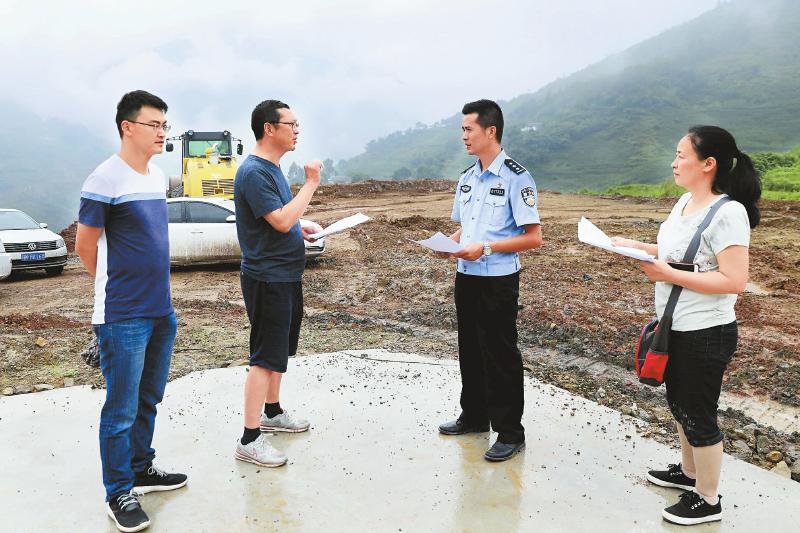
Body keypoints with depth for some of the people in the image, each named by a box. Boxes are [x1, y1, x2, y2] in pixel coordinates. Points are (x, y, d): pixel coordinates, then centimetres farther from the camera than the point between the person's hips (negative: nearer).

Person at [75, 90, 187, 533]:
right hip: (123, 316, -8)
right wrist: (118, 285, 5)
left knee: (149, 399, 18)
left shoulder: (157, 177, 11)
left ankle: (141, 470, 34)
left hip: (161, 311, 8)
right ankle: (119, 494, 17)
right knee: (122, 409, 3)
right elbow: (85, 246, -7)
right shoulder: (105, 180, -14)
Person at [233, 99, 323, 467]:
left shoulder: (272, 168, 13)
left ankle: (272, 413, 37)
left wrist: (302, 227, 6)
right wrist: (311, 184, -19)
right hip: (267, 279, -10)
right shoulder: (253, 172, -19)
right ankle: (250, 440, 3)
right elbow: (281, 221, -27)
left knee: (279, 350, 20)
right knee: (266, 357, -5)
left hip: (286, 274, 10)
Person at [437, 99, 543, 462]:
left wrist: (485, 248, -22)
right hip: (466, 277, 8)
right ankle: (474, 417, 34)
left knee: (500, 356, 1)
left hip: (498, 280, -7)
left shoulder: (516, 177, -13)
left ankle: (510, 434, 15)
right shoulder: (466, 179, 11)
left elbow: (533, 237, -15)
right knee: (470, 350, 17)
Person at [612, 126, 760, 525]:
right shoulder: (685, 202, 5)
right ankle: (688, 472, 45)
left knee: (697, 414, 5)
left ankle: (707, 500, 25)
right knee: (679, 404, 23)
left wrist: (669, 276, -27)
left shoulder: (727, 212, -22)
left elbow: (735, 280, -27)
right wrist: (630, 245, 4)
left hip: (705, 332, -9)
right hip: (675, 327, 9)